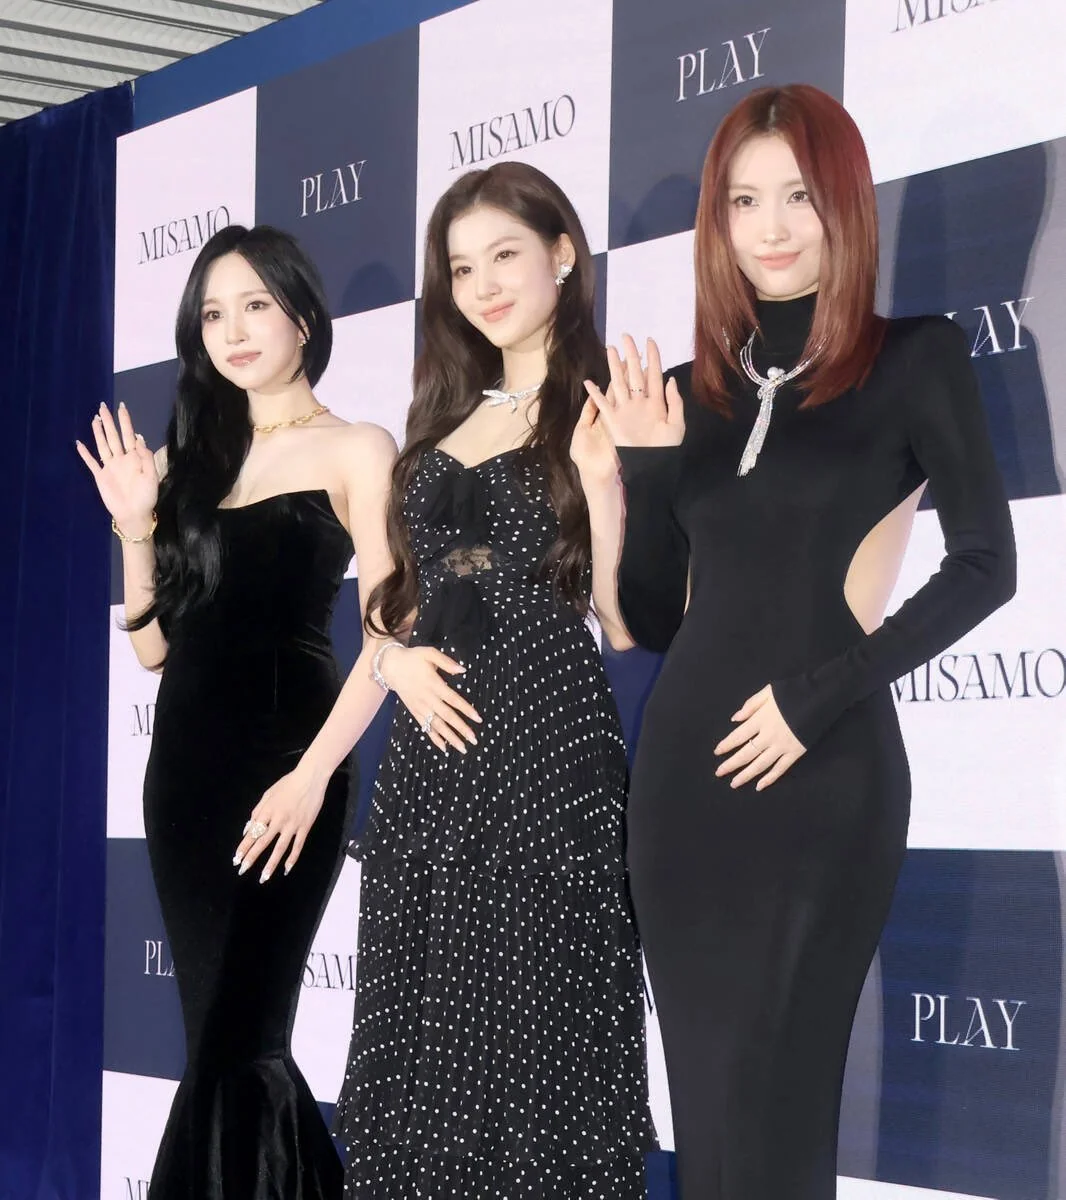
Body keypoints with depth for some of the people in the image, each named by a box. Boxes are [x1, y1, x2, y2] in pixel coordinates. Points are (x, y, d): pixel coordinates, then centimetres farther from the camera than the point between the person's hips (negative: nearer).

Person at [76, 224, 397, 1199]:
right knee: (228, 1037, 8)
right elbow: (154, 643, 14)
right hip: (184, 766, 6)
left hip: (283, 768, -6)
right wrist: (135, 525, 0)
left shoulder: (355, 451, 0)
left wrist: (313, 773, -19)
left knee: (234, 1044, -7)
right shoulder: (195, 458, 16)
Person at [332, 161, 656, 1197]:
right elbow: (394, 596, 24)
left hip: (546, 757, -6)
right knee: (421, 1032, 7)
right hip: (430, 753, 6)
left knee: (533, 1033, -4)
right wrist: (397, 660, 3)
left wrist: (604, 473, -21)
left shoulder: (598, 410, 0)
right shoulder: (446, 423, 18)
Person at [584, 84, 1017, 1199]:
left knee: (775, 1090, -1)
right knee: (703, 1082, 8)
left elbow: (985, 565, -8)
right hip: (685, 767, 4)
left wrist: (820, 694, -13)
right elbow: (653, 621, 10)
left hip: (826, 771, -4)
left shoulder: (916, 358, -1)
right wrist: (644, 467, -4)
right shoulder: (692, 389, 11)